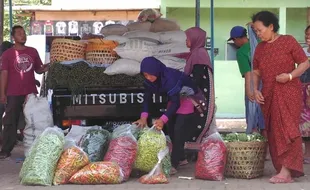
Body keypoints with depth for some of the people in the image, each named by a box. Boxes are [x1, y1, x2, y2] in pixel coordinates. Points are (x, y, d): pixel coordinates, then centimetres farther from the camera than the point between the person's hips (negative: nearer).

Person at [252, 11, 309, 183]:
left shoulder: (288, 41, -3)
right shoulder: (259, 48, 12)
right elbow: (256, 72, 17)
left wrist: (290, 75, -18)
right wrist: (255, 89, 1)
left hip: (288, 93, -5)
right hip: (268, 95, 6)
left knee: (287, 129, -12)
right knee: (274, 133, 3)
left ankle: (286, 171, -15)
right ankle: (285, 171, 8)